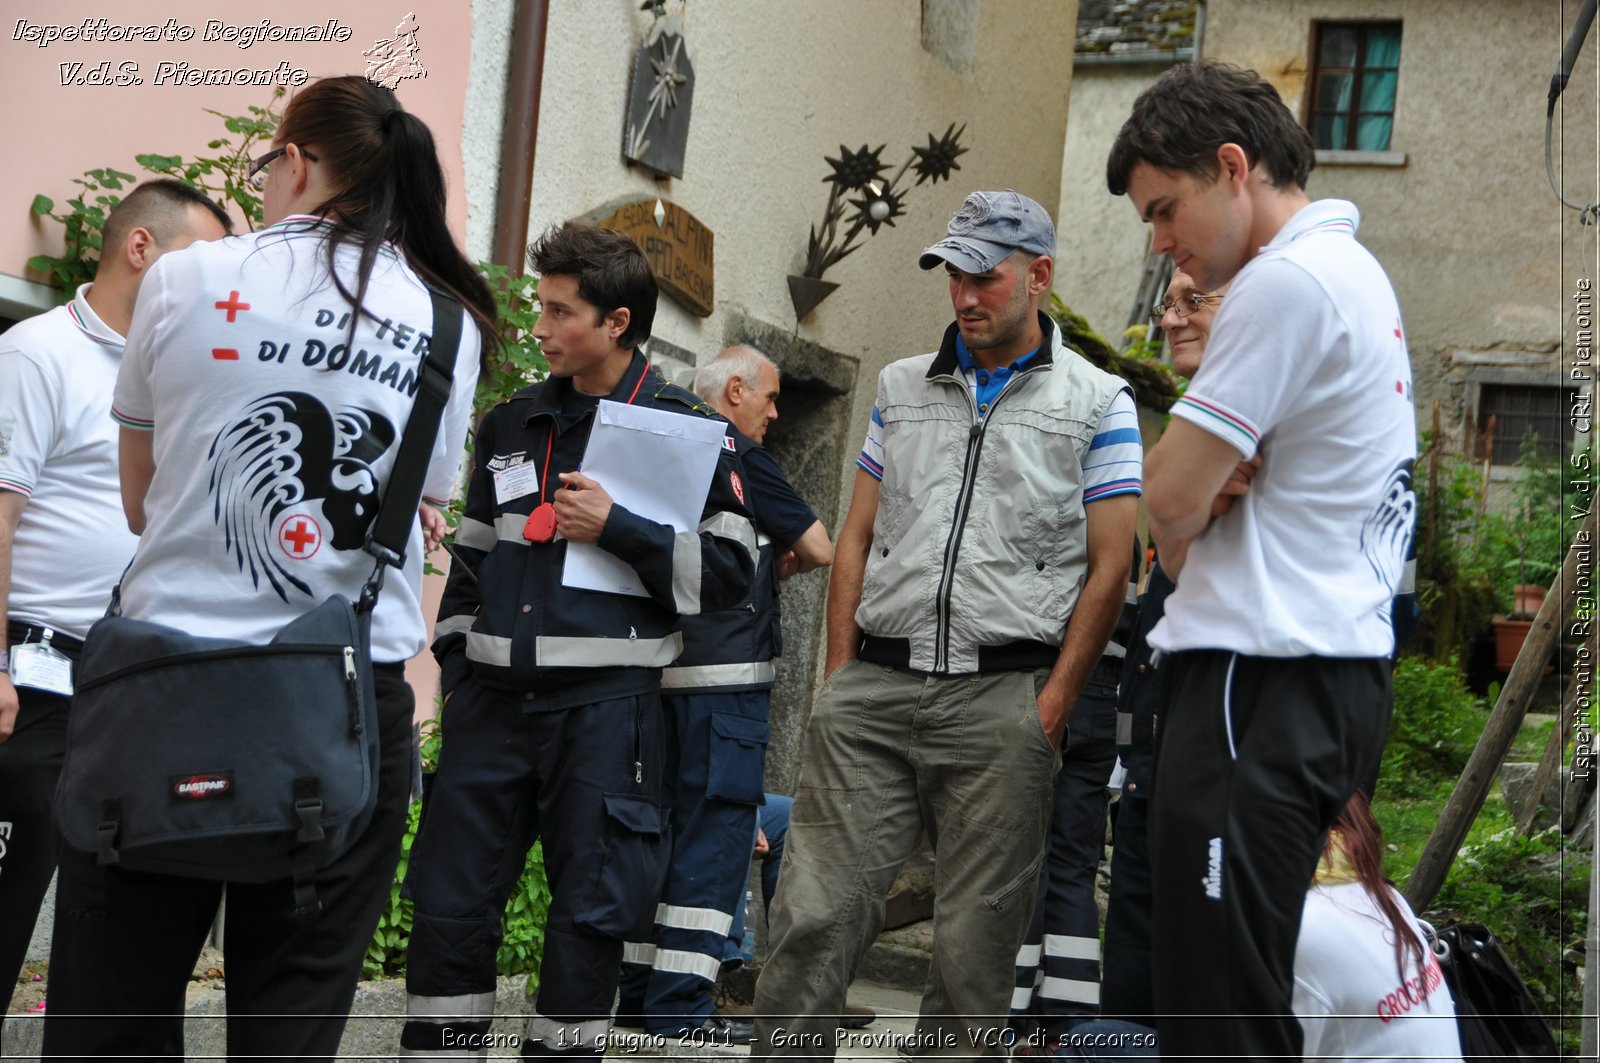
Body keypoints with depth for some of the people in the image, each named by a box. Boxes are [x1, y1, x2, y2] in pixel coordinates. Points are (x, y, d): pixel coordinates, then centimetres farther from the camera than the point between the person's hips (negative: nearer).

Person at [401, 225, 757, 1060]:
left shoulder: (685, 430, -1)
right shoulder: (512, 423, 15)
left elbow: (730, 569, -6)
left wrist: (618, 529, -16)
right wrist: (455, 662, 15)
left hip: (606, 704, -4)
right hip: (495, 699, 5)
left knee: (589, 912, 2)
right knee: (448, 902, 4)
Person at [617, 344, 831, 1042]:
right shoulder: (738, 453, -8)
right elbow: (819, 549, -6)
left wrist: (766, 560, 15)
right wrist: (785, 560, 15)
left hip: (660, 665, 8)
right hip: (724, 673, -8)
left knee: (660, 822, 11)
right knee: (716, 827, -6)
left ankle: (635, 987, 13)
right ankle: (682, 1004, -7)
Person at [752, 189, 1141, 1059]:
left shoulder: (1096, 403, 5)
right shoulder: (902, 388, 17)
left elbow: (1108, 569, 1)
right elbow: (856, 540, 17)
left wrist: (1051, 707, -7)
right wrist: (838, 679, 7)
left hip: (1003, 697, -3)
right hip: (874, 691, 3)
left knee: (976, 938, 1)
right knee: (814, 912, -4)